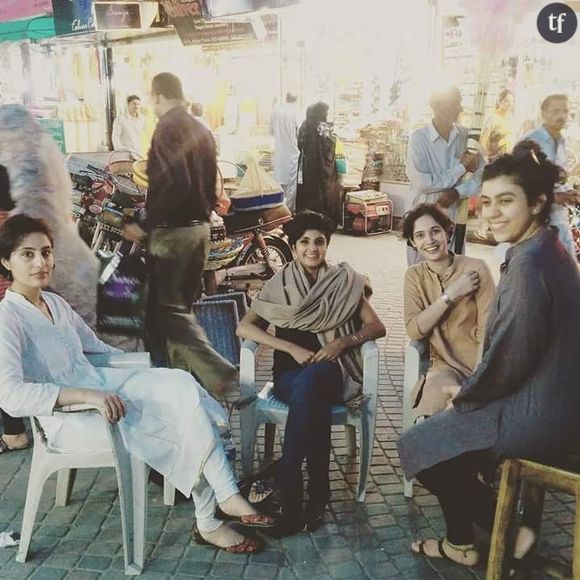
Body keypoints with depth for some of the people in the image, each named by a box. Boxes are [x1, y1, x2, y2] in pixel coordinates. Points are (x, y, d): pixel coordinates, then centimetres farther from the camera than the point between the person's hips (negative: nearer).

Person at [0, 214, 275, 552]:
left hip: (103, 389, 7)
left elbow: (97, 348, 22)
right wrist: (87, 394, -35)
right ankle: (209, 523, -2)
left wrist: (150, 373, 10)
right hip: (70, 419, -7)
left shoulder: (56, 303, 13)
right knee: (183, 427, -19)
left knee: (181, 385, -19)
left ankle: (227, 496, -20)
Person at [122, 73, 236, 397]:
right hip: (200, 227, 9)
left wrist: (145, 225, -19)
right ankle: (182, 375, 26)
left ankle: (219, 375, -10)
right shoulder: (202, 130, 12)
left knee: (167, 309, -3)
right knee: (182, 304, 17)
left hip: (173, 230, -9)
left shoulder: (167, 129, -14)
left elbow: (175, 185, -25)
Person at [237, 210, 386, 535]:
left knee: (309, 381, -38)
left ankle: (285, 482, -34)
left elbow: (377, 327, 7)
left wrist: (343, 341, -13)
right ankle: (319, 492, -27)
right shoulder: (280, 284, 9)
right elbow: (244, 328, 0)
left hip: (333, 373, 0)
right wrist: (292, 347, -12)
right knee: (315, 404, -37)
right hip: (290, 374, 1)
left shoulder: (345, 282, 9)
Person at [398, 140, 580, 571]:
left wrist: (466, 392, -4)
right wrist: (470, 390, 11)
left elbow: (510, 357, -23)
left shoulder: (528, 263, -24)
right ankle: (461, 542, 30)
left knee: (418, 446, 6)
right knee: (441, 431, 24)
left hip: (536, 416, -10)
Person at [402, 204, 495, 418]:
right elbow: (414, 330, -8)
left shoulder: (475, 269, -8)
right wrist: (451, 294, -16)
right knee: (439, 391, -30)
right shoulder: (415, 276, 4)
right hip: (444, 366, 2)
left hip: (481, 365, -1)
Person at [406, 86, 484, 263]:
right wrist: (462, 168, -12)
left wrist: (457, 192, -19)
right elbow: (422, 183, -19)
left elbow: (481, 175, 0)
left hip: (457, 219, 4)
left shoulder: (466, 135, 2)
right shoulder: (419, 137, -10)